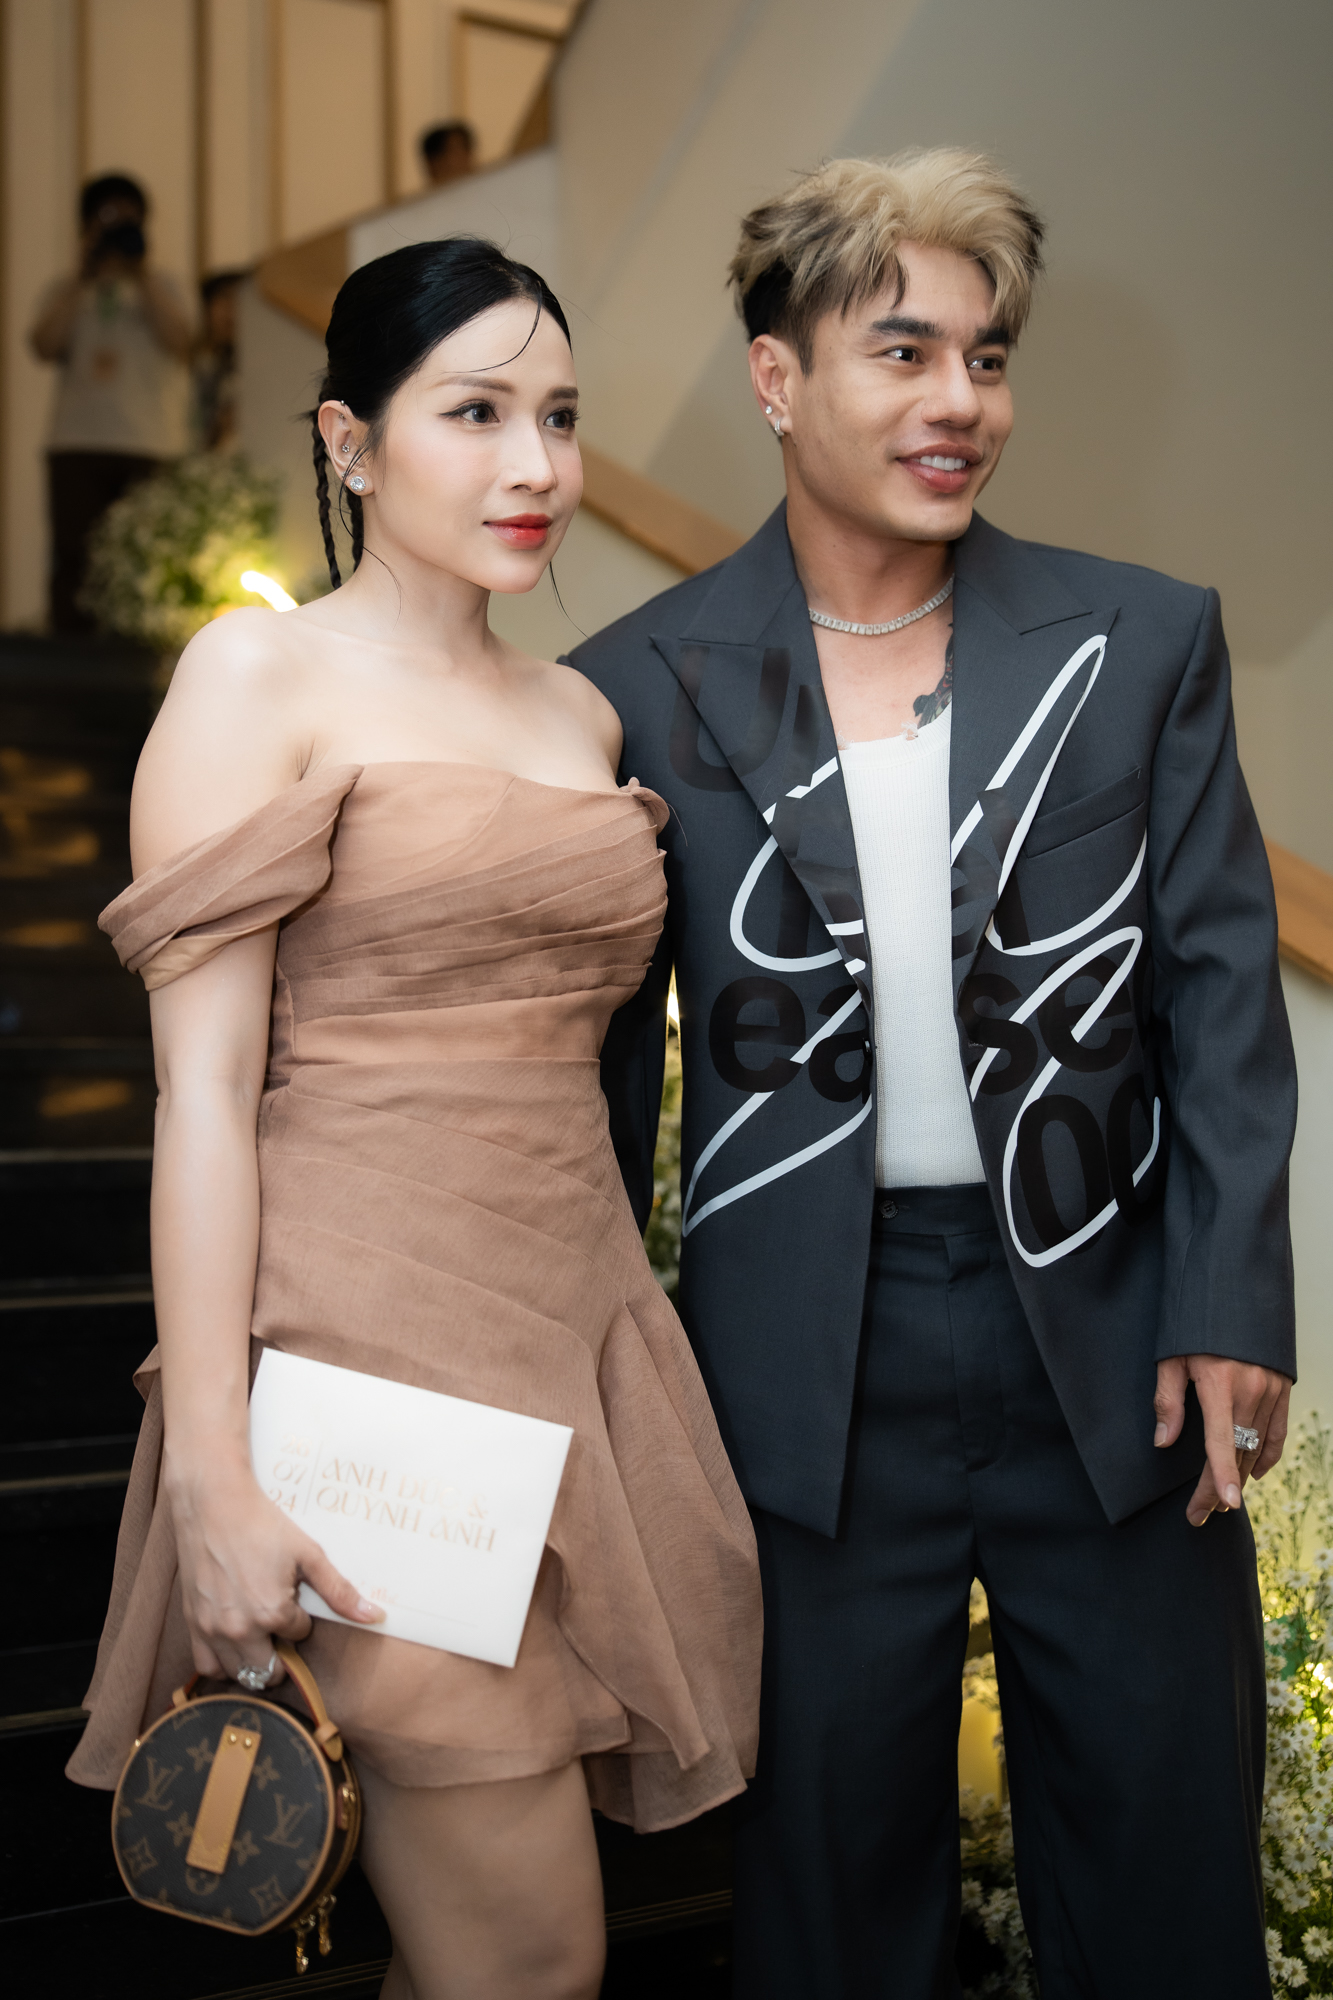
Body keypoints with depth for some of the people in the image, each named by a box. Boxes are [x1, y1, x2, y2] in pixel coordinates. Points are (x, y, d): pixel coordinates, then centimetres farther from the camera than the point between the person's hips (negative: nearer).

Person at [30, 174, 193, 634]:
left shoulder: (161, 287, 14)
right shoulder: (66, 292, 15)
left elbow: (179, 343, -5)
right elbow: (44, 347, -3)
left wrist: (141, 274, -6)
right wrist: (84, 277, -3)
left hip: (151, 446, -1)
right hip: (78, 445, 1)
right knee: (75, 561, -3)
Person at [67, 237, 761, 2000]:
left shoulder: (583, 715, 15)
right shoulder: (262, 678, -4)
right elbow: (205, 1084, -10)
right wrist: (211, 1475, -16)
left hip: (582, 1321, 6)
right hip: (373, 1333, -6)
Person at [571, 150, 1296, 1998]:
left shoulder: (1145, 642, 3)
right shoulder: (648, 689, 0)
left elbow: (1223, 987, 2)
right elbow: (605, 1052, 5)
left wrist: (1232, 1307, -6)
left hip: (1114, 1339, 1)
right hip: (812, 1356, 0)